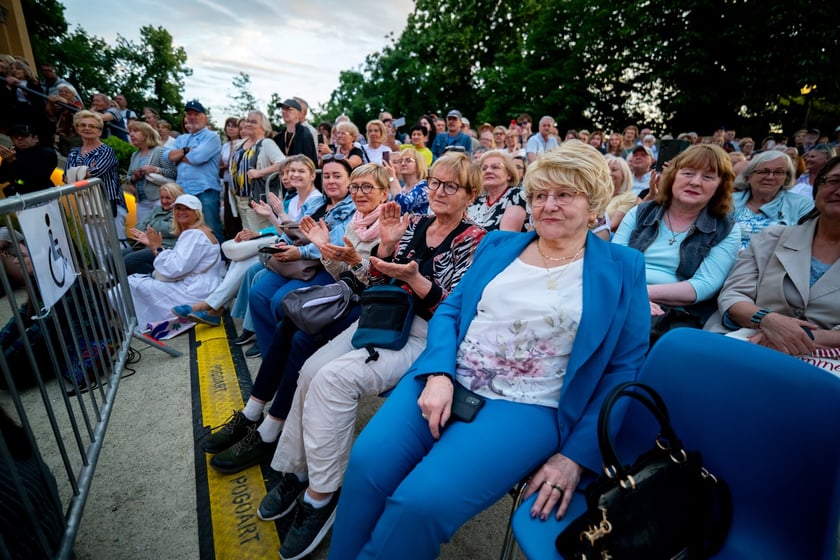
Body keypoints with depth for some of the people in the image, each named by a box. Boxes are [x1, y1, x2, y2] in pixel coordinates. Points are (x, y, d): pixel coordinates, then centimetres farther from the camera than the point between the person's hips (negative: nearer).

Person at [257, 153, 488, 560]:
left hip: (424, 337, -6)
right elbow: (378, 282, 11)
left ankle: (321, 493, -5)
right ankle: (297, 470, 7)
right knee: (312, 370, -14)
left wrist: (414, 278, -26)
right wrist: (386, 244, -5)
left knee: (334, 378, -24)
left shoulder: (474, 240, -6)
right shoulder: (416, 224, 12)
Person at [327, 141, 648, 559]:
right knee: (366, 464, -18)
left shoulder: (622, 268, 4)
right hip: (449, 381, 4)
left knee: (421, 501, -24)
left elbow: (624, 371, 2)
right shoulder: (498, 245, 13)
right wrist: (438, 374, -9)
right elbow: (450, 309, 10)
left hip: (528, 407, -3)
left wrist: (577, 455, -6)